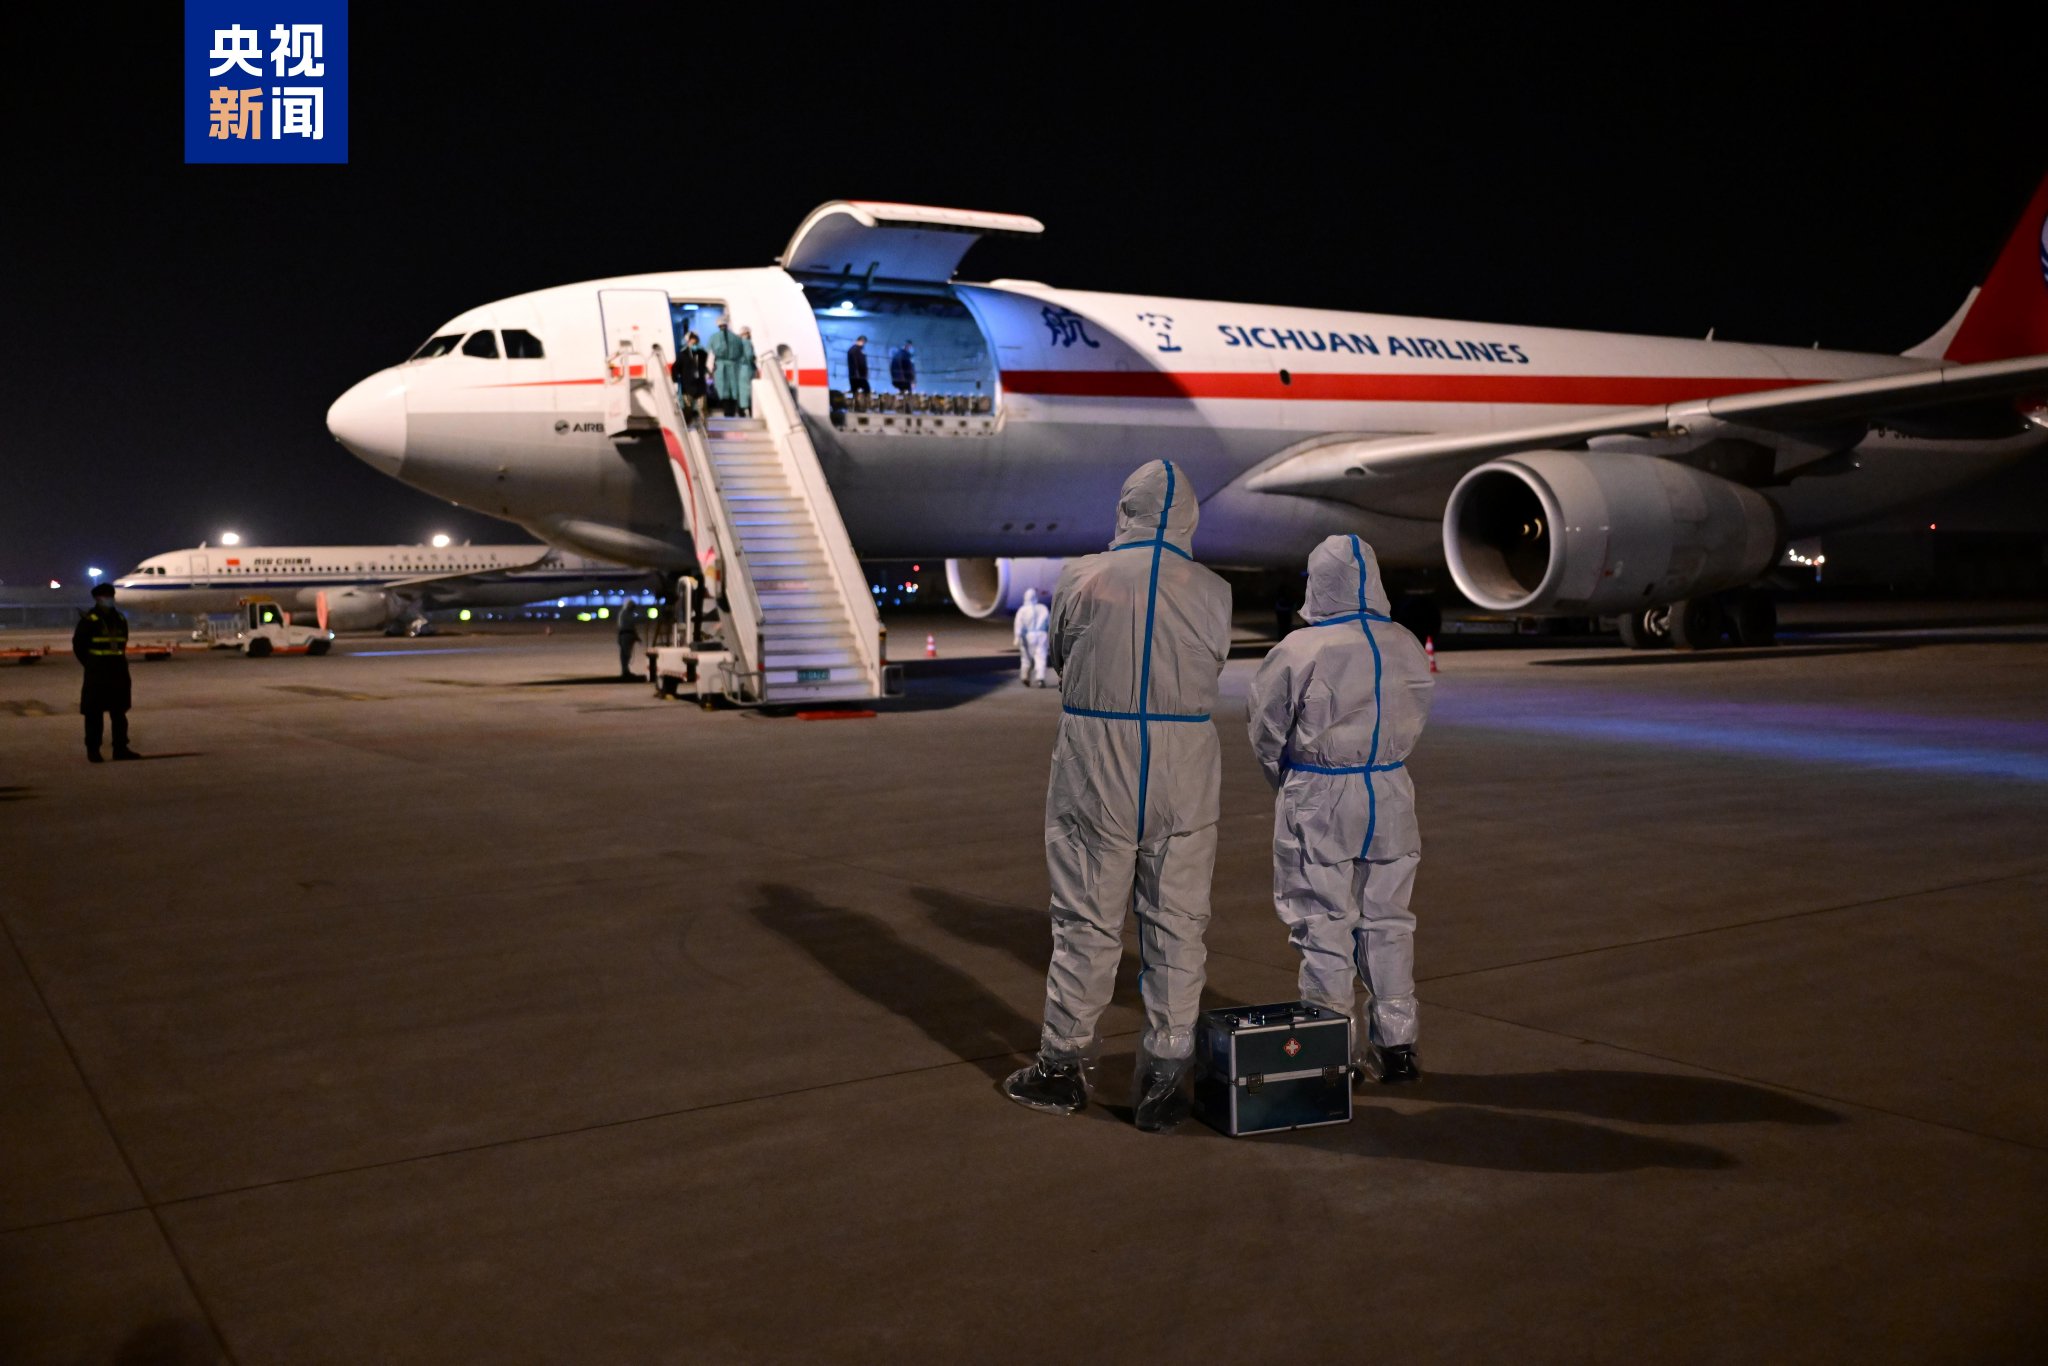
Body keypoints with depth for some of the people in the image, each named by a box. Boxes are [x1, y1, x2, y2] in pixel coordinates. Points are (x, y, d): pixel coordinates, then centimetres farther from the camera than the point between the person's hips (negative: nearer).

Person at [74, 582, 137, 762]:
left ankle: (120, 748, 15)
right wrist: (91, 665, -4)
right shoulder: (89, 620, -8)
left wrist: (119, 662, 9)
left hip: (119, 673, 6)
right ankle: (93, 750, 5)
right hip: (96, 676, -6)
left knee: (120, 713, 9)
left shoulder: (120, 619, 10)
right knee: (94, 714, -1)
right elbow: (78, 645, -5)